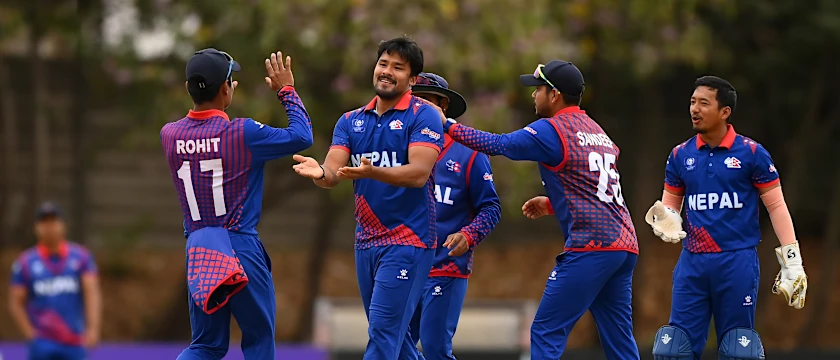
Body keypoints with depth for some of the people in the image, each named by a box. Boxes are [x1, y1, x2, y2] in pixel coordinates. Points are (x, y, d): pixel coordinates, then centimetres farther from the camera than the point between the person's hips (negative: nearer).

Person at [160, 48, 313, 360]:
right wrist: (286, 90, 6)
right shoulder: (243, 134, -14)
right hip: (240, 247, -5)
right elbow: (302, 136, -5)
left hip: (197, 249, 5)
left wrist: (208, 94, 27)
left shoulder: (169, 135, 1)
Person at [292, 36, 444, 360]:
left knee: (383, 333, -13)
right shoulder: (351, 121, 11)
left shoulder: (423, 116, -7)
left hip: (407, 239, -7)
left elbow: (418, 174, -20)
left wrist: (371, 172, -36)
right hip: (366, 241, 7)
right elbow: (333, 173, -1)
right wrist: (320, 173, -26)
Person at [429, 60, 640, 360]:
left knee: (546, 333, -6)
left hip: (590, 248, -9)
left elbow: (496, 145, -6)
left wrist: (448, 126, 5)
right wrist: (552, 205, 26)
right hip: (624, 247, 9)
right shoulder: (596, 130, 21)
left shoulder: (552, 130, -5)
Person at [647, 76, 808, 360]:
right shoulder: (680, 155, 9)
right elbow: (670, 205, 19)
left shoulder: (751, 153, -2)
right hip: (692, 262, 4)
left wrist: (791, 261, -6)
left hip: (737, 261, -4)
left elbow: (776, 206, 0)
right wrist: (667, 220, -6)